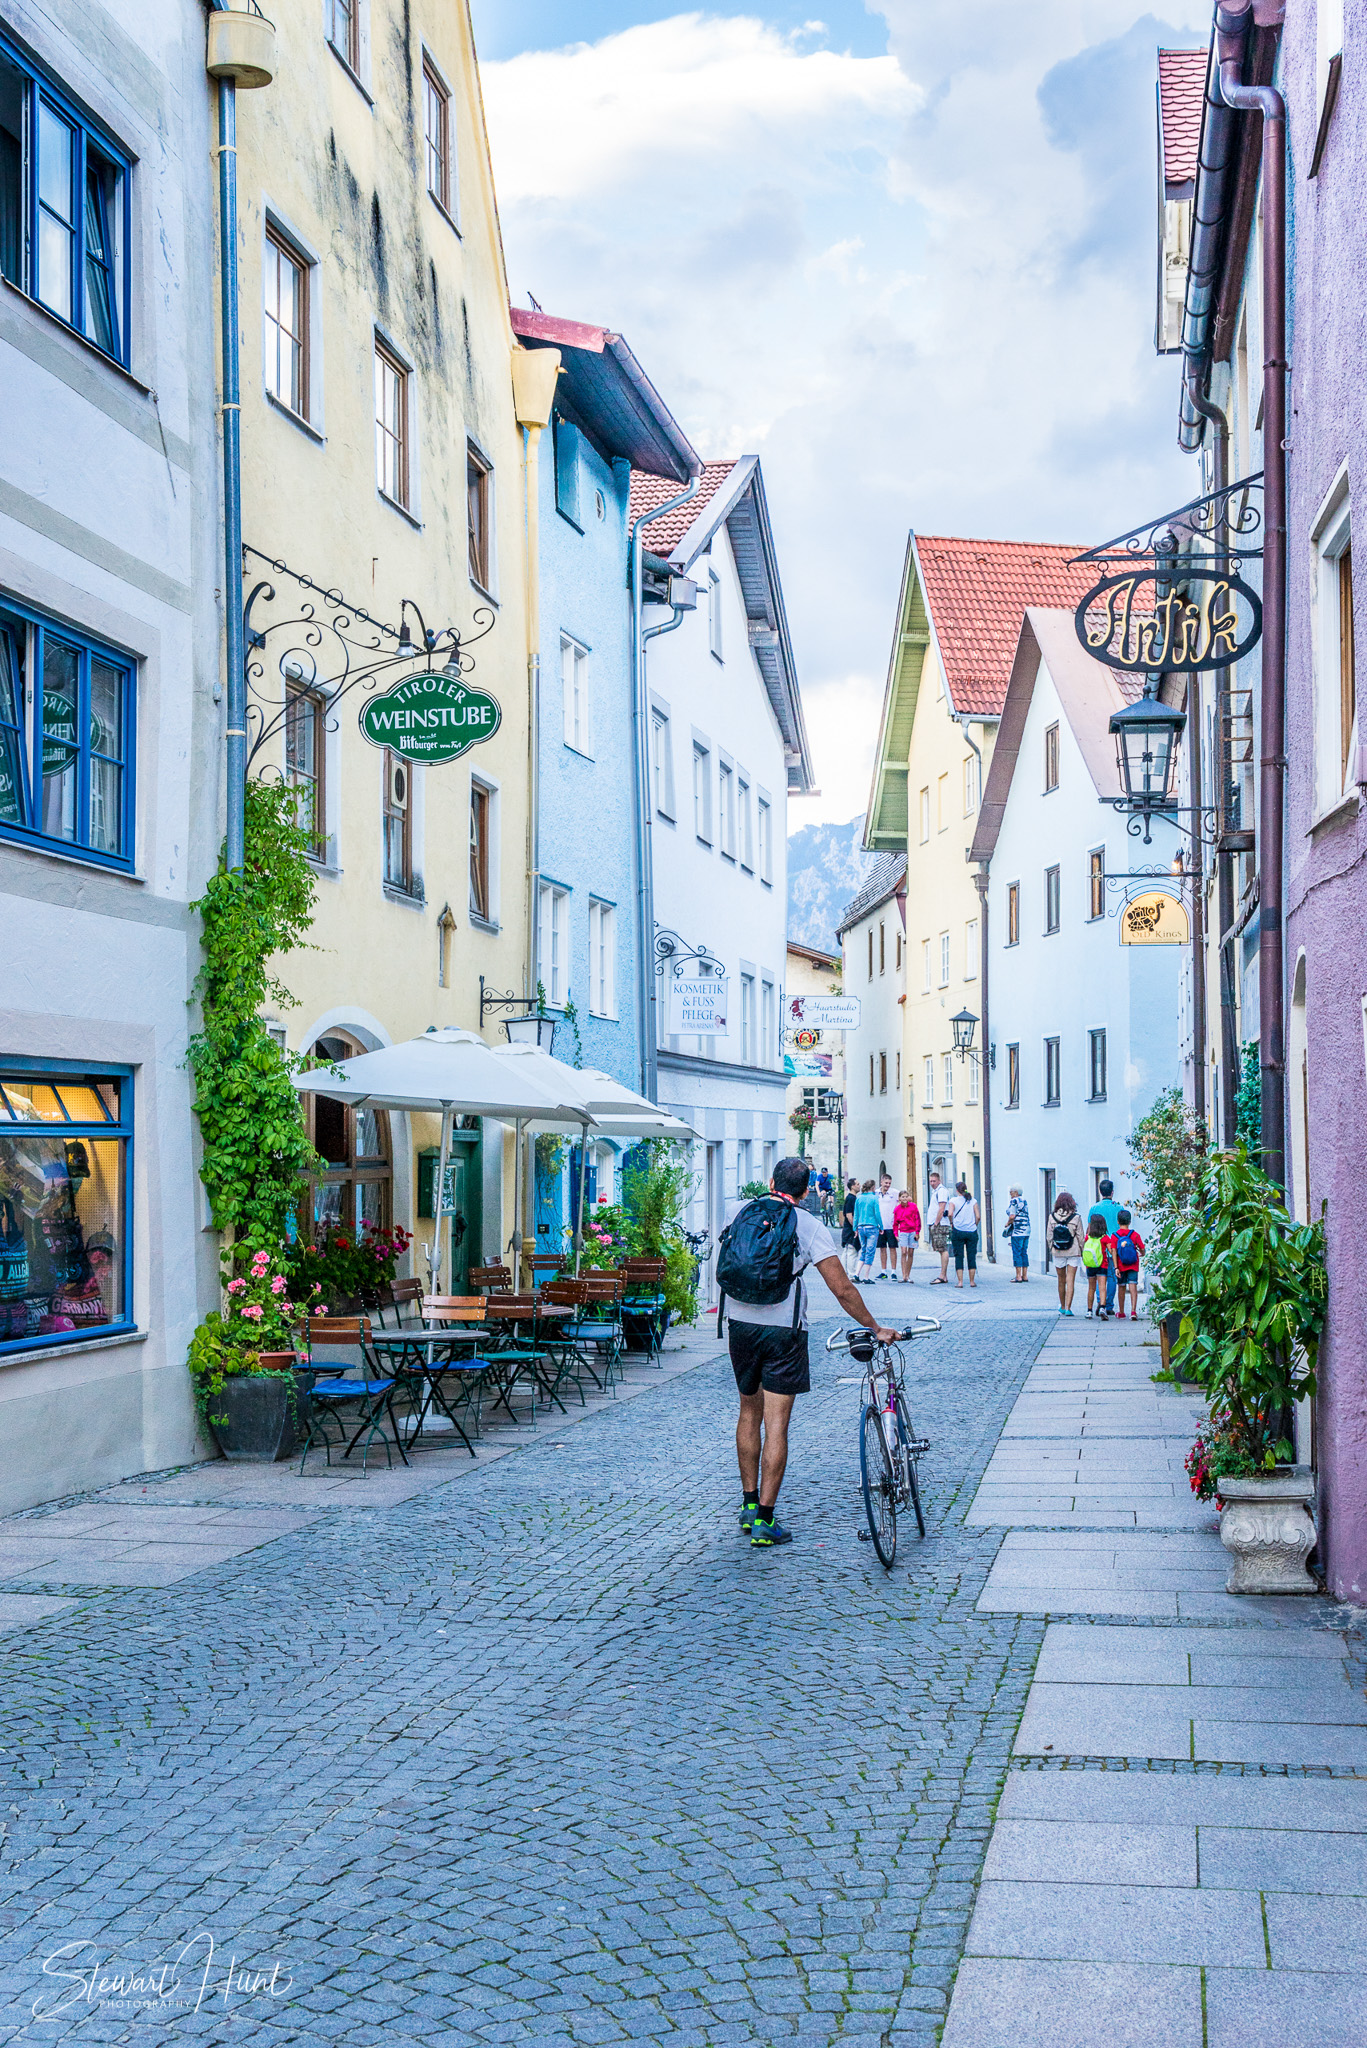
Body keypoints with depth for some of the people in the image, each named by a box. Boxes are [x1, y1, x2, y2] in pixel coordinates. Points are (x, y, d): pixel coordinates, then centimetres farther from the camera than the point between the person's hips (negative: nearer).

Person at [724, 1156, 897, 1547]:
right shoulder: (809, 1226, -4)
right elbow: (842, 1288, -8)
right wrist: (875, 1328, 0)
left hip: (741, 1324, 4)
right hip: (783, 1329, -4)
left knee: (749, 1413, 19)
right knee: (776, 1424, -1)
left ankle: (749, 1506, 26)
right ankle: (764, 1521, -1)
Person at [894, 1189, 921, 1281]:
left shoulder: (913, 1206, -1)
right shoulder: (897, 1209, 4)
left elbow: (917, 1219, 1)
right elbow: (895, 1223, 12)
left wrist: (917, 1232, -3)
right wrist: (896, 1234, 5)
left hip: (912, 1232, 0)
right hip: (903, 1233, 0)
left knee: (910, 1254, 5)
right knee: (904, 1253, -12)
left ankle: (908, 1276, 12)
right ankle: (904, 1276, -14)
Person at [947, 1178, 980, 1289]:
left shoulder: (954, 1200, -2)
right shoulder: (973, 1201, 4)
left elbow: (950, 1214, -16)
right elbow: (978, 1217, -3)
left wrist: (951, 1223, 1)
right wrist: (974, 1225, 12)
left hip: (958, 1231, -2)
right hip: (972, 1232, 2)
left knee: (959, 1257, 4)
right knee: (972, 1257, 7)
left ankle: (960, 1281, 0)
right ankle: (972, 1281, 9)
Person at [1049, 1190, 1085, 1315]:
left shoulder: (1052, 1217, -5)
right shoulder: (1076, 1218, -9)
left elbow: (1049, 1236, 0)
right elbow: (1080, 1236, -5)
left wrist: (1051, 1249, 13)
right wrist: (1082, 1251, 7)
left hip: (1058, 1252, 2)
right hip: (1073, 1253, -2)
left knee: (1061, 1281, 14)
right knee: (1070, 1281, 1)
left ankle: (1062, 1307, 25)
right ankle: (1068, 1308, -5)